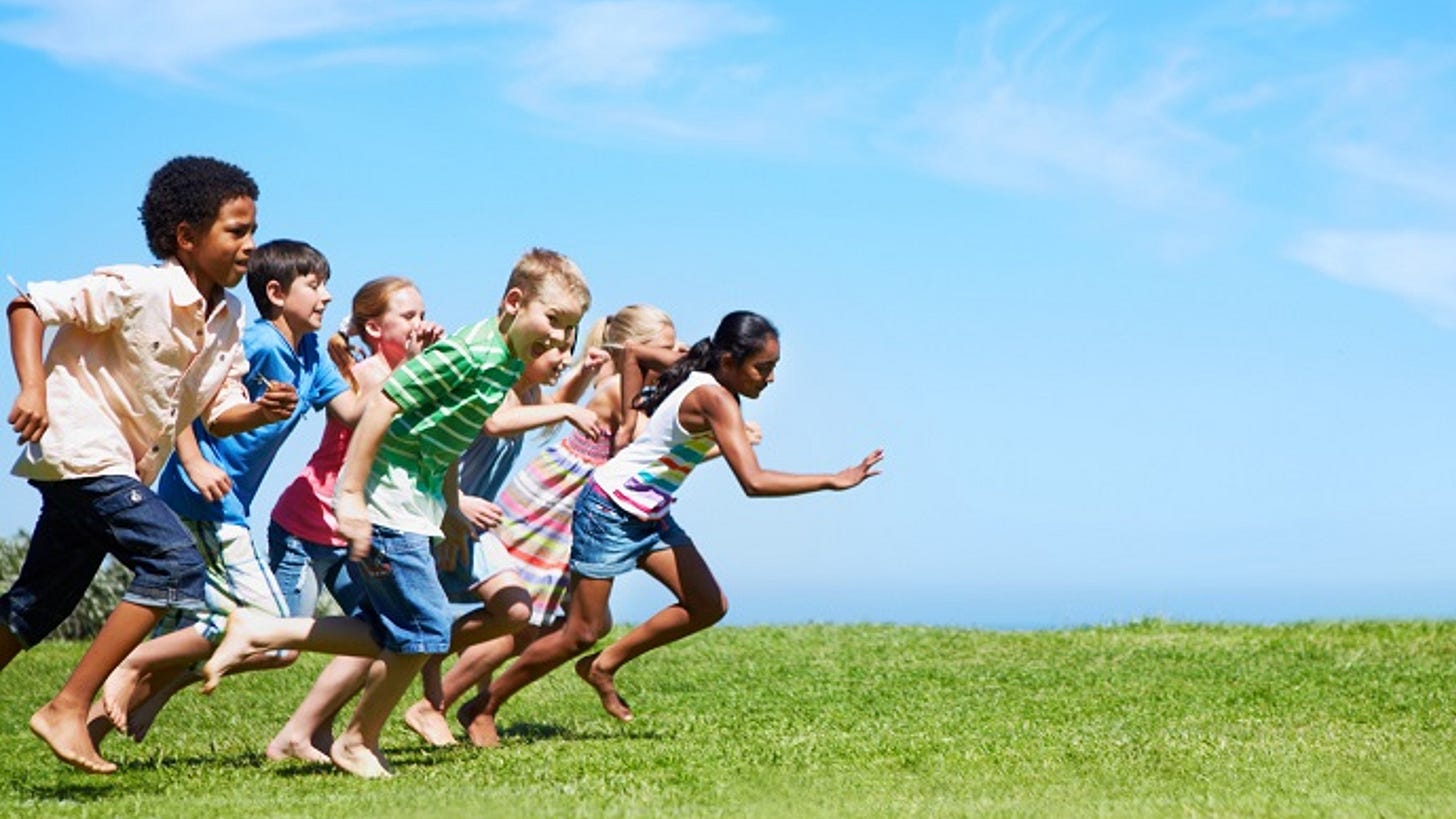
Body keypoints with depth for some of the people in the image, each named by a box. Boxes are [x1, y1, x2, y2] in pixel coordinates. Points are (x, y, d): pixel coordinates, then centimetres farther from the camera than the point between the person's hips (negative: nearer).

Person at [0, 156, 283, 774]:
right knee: (175, 562, -20)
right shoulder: (135, 290, -16)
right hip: (80, 448, -9)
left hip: (125, 468, 9)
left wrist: (261, 412, -13)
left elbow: (218, 414, 8)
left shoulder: (229, 318, 6)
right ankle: (68, 709, -16)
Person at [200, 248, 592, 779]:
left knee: (388, 634, 14)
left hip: (414, 506, 10)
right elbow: (383, 406, -23)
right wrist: (351, 496, -25)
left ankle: (259, 633, 17)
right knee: (424, 630, -4)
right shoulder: (471, 350, -20)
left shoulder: (508, 363, 9)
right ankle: (358, 743, 14)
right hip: (387, 502, -10)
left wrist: (452, 508, 24)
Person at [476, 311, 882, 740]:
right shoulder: (716, 399, -26)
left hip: (651, 516, 9)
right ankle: (485, 707, 12)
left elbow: (634, 350, 13)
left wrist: (629, 418, 6)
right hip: (609, 511, -9)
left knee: (709, 606, 1)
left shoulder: (698, 375, 0)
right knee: (582, 633, -3)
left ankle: (604, 666, 13)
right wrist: (832, 481, -32)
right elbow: (754, 482, -35)